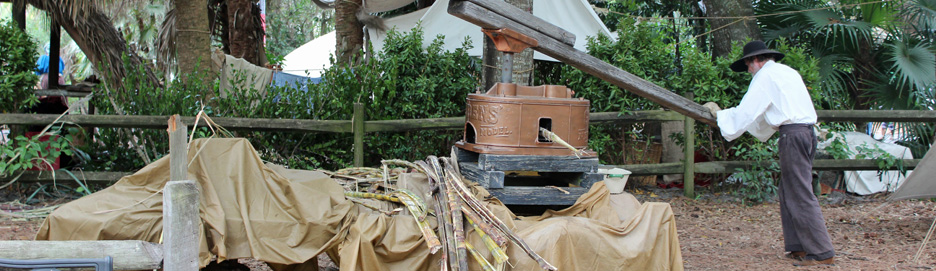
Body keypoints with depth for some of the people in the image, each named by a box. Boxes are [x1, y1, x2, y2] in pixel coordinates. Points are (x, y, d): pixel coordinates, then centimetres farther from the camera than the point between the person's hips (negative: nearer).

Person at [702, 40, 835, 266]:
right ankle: (799, 246, 14)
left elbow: (745, 112, -7)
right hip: (807, 132, 9)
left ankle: (822, 252, -8)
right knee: (789, 194, 14)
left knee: (801, 195, -7)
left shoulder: (765, 76, -6)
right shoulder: (787, 72, 21)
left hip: (793, 135, -9)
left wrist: (718, 113, 8)